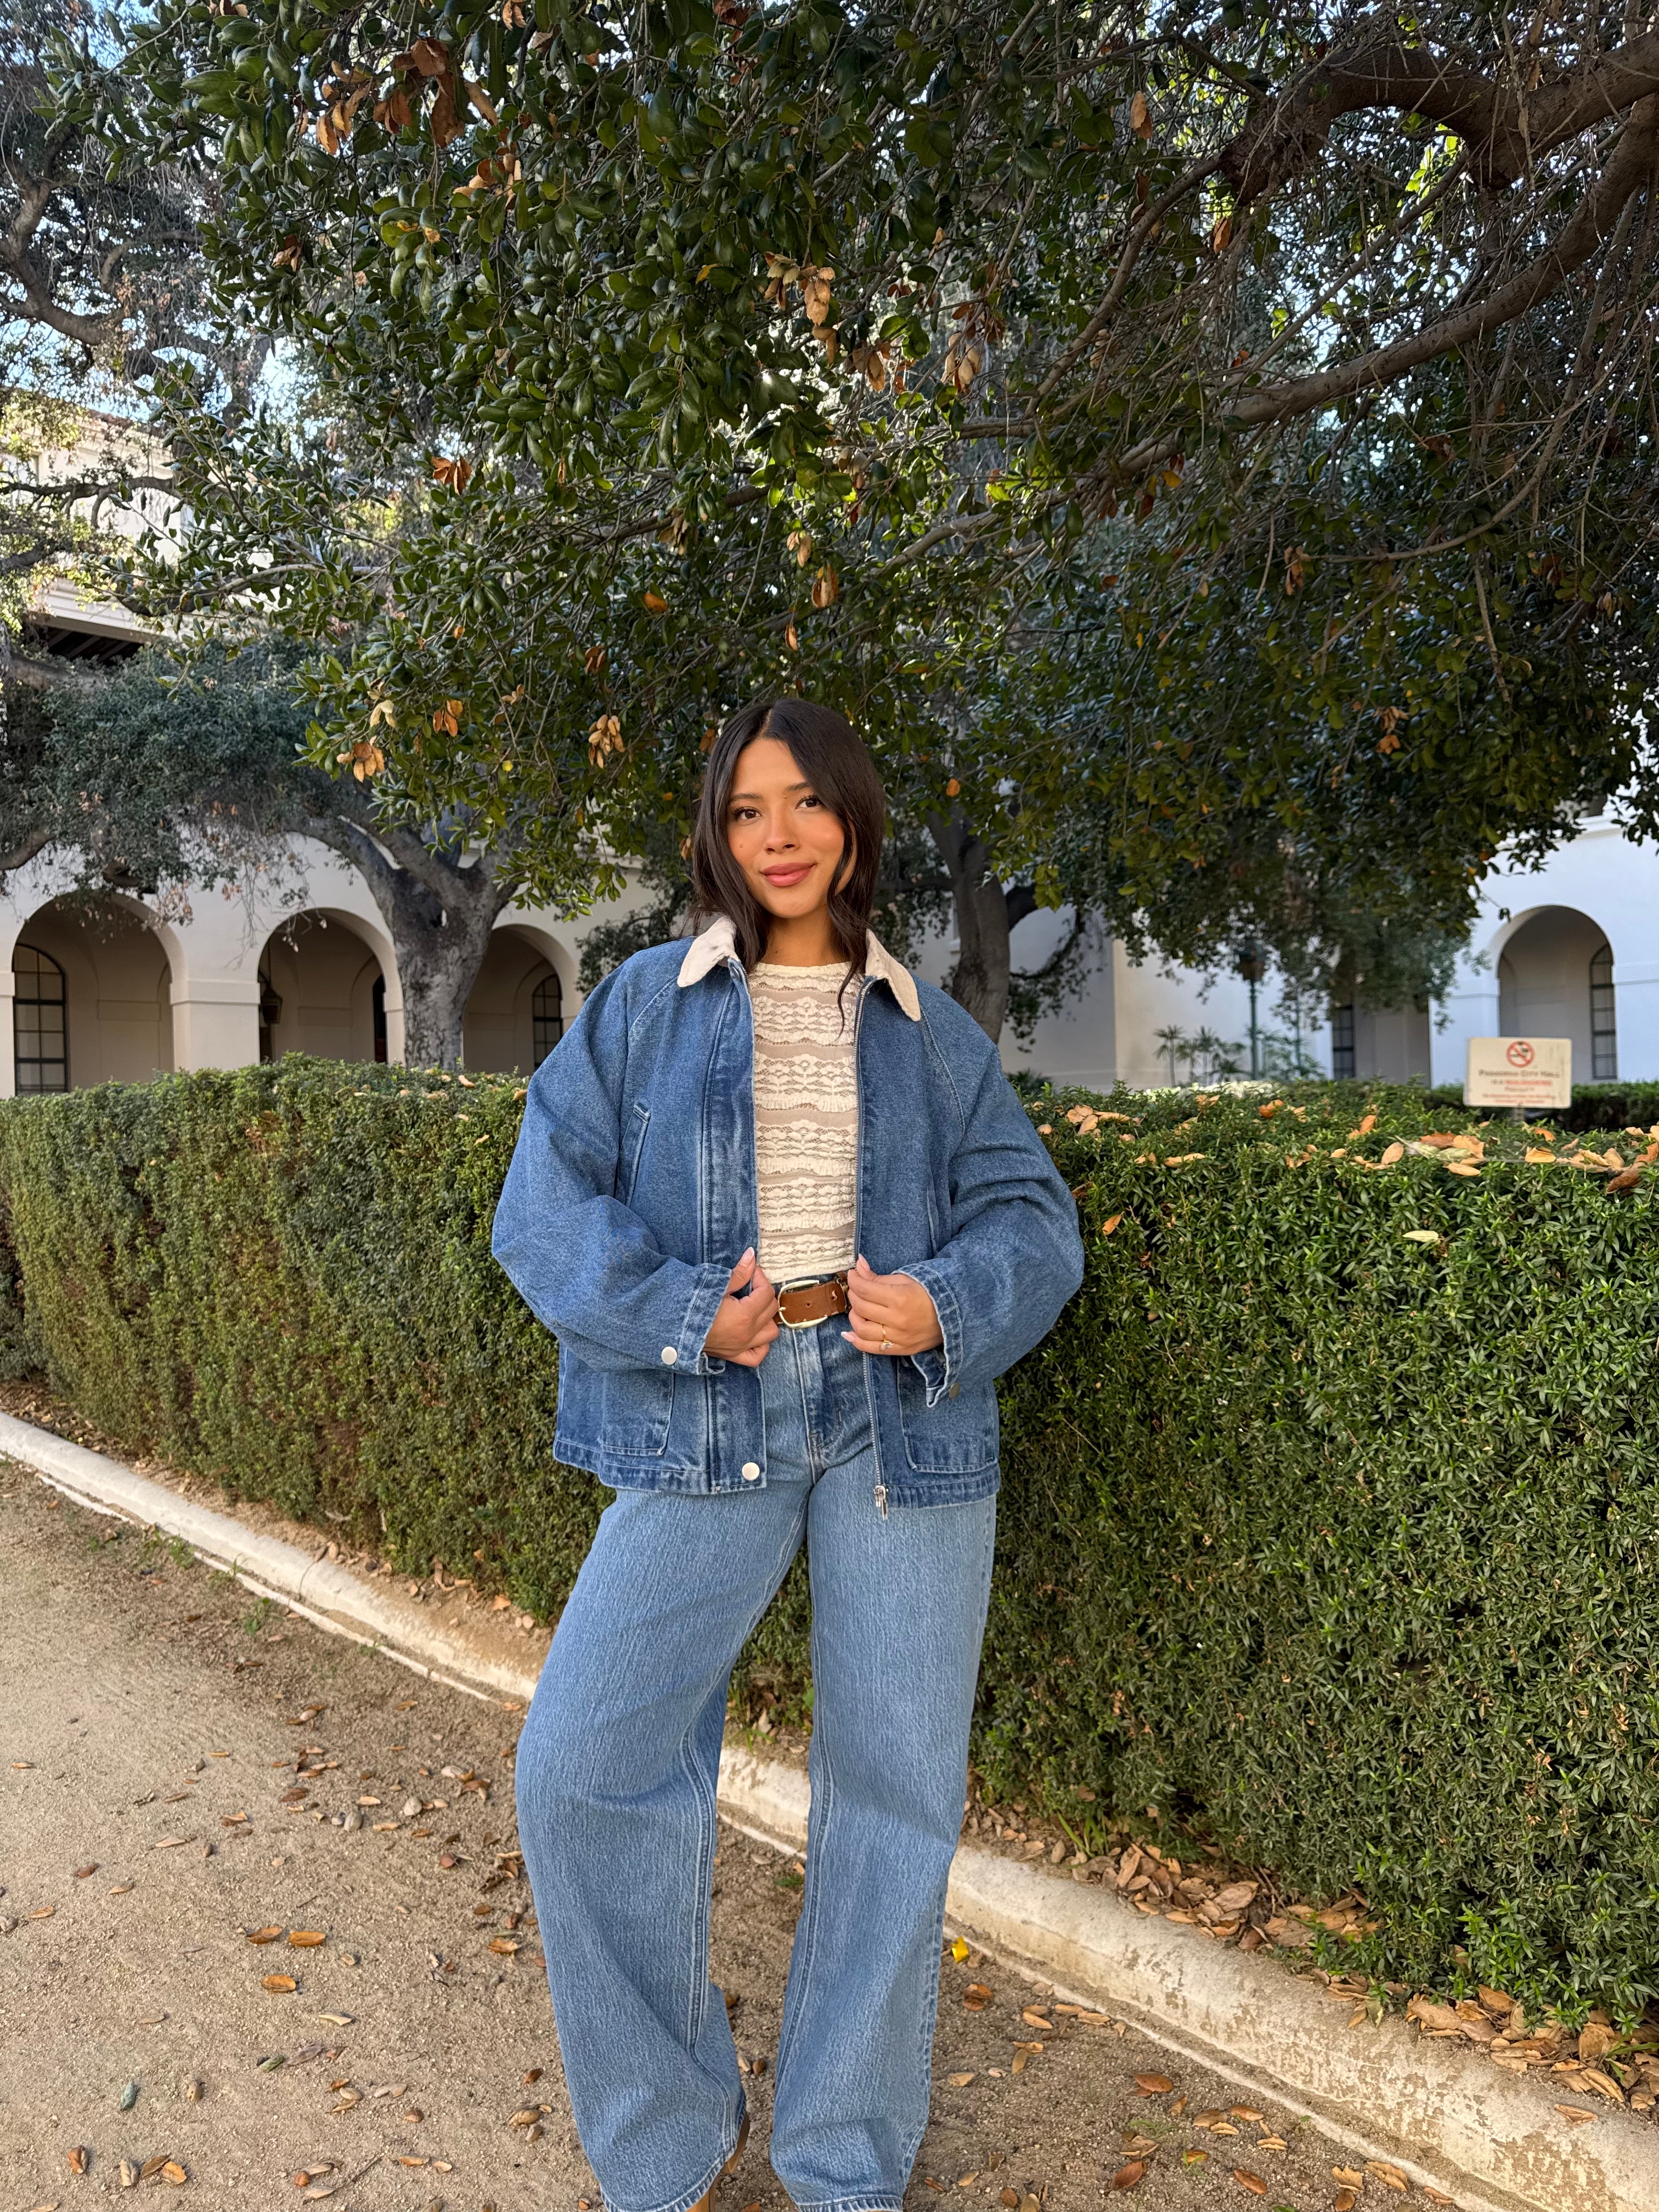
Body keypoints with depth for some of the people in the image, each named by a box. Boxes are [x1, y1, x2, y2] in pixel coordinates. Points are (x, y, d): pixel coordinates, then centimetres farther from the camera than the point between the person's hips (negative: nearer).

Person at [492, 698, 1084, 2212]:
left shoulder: (934, 1033, 11)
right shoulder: (645, 1006, 7)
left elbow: (1033, 1218, 7)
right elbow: (546, 1202, 0)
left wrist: (945, 1305, -13)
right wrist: (682, 1315, -13)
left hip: (902, 1416, 1)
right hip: (707, 1423, -1)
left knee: (895, 1789, 8)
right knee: (583, 1762, -6)